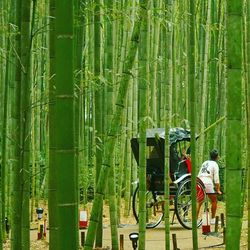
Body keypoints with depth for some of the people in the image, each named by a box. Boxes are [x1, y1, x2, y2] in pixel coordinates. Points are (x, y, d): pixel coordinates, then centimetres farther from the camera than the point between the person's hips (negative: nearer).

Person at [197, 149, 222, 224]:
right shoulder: (215, 164, 3)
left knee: (199, 202, 10)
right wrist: (218, 190, 2)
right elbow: (216, 179, -2)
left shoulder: (204, 163, 20)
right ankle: (213, 219, 10)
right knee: (214, 201, 10)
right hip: (208, 183, -5)